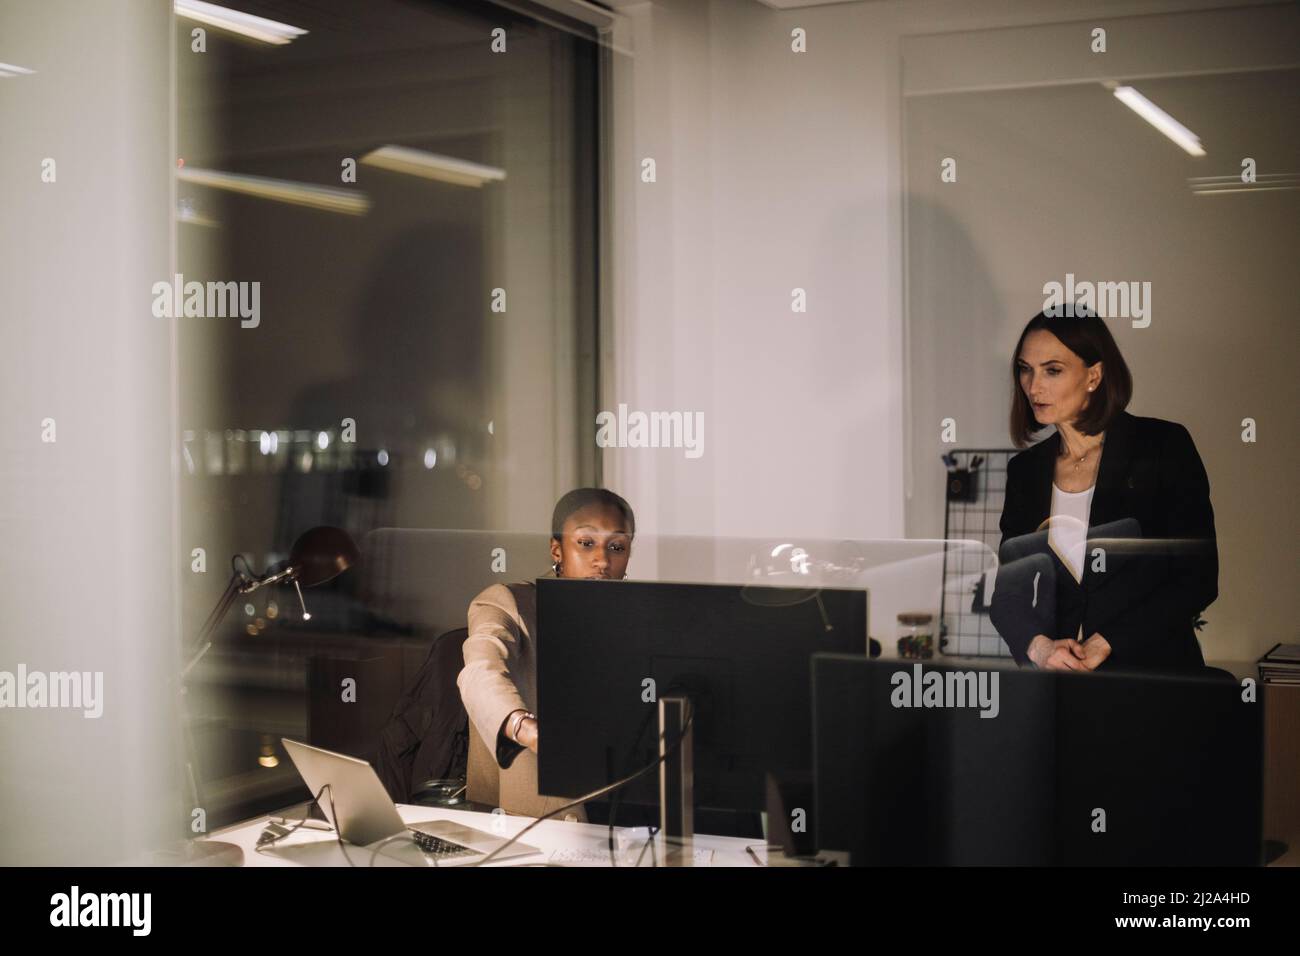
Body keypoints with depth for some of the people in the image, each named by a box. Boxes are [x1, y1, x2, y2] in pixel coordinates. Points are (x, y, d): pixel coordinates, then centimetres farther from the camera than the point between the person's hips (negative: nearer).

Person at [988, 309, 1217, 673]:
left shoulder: (1165, 446, 1)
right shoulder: (1024, 471, 12)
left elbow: (1198, 578, -2)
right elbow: (1006, 588, 11)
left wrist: (1104, 643, -8)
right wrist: (1037, 646, -9)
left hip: (1153, 669, -3)